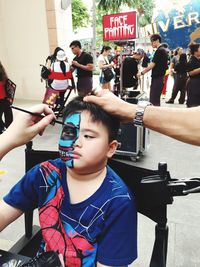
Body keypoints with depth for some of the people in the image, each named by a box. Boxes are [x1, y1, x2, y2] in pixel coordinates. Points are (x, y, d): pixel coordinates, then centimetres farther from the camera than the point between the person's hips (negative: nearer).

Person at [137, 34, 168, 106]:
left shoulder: (159, 51, -14)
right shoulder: (163, 50, 16)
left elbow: (151, 65, -15)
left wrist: (141, 73, -5)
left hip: (157, 78, -10)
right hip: (160, 77, 10)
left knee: (154, 100, -7)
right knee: (156, 99, 14)